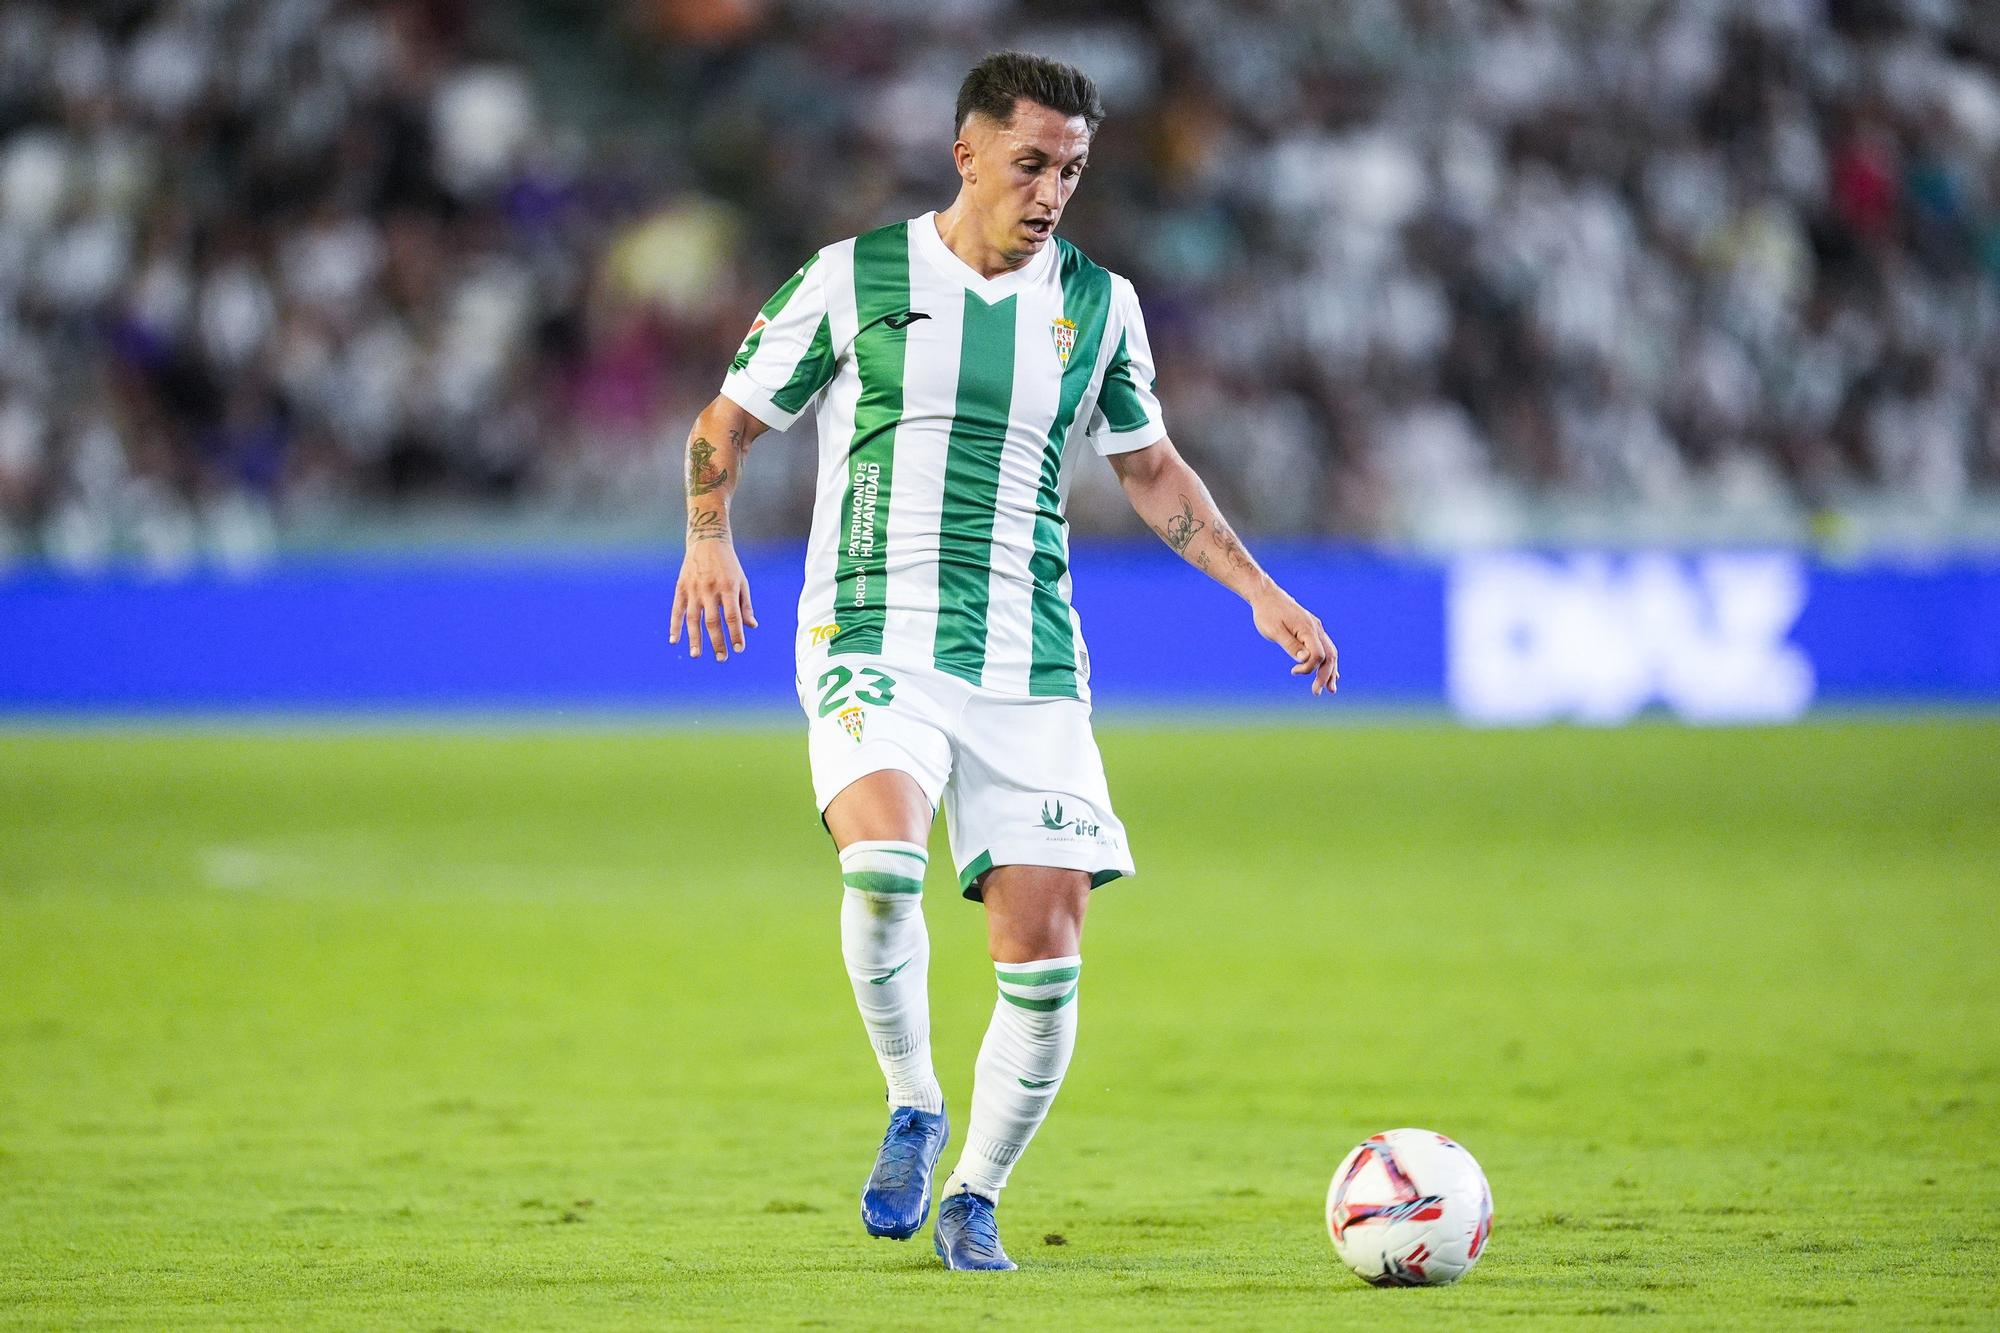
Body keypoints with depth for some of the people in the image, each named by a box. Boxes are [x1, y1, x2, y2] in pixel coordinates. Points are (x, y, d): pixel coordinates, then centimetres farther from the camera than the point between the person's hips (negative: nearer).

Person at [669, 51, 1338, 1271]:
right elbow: (729, 420, 10)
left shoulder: (1098, 303, 10)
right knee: (883, 865, -31)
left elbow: (1153, 471, 22)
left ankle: (974, 1197, 17)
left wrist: (1259, 590, 12)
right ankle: (913, 1108, -7)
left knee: (1045, 959, -4)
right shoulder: (853, 279, 1)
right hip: (874, 644, -3)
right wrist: (710, 534, -9)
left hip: (1031, 667, 3)